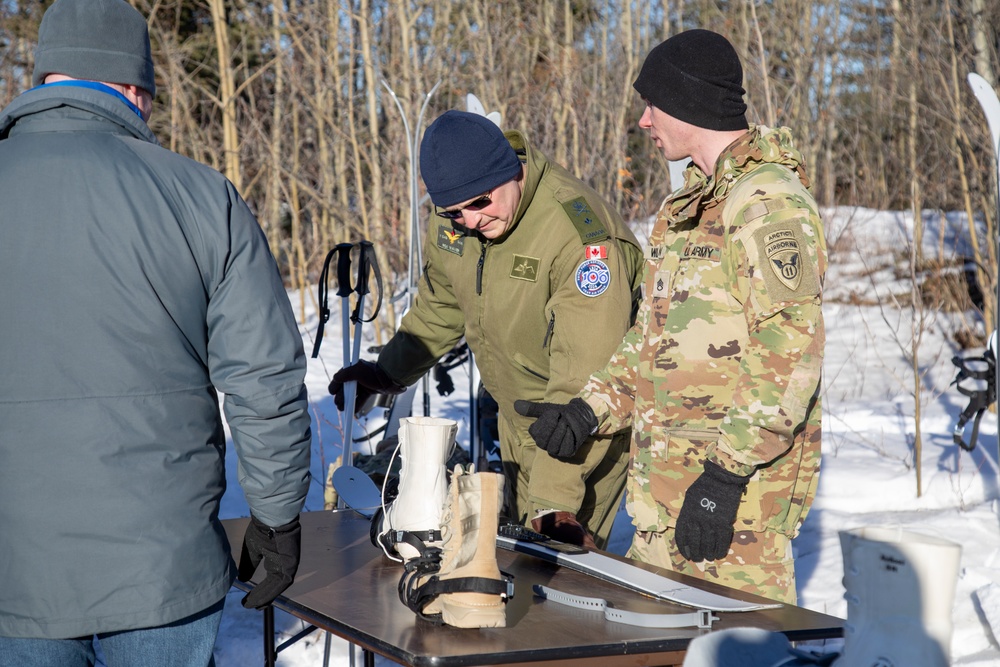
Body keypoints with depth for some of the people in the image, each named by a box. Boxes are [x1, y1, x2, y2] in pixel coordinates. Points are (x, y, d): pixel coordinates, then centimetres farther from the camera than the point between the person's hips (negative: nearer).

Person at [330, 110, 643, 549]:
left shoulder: (577, 236, -32)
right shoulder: (452, 222, -7)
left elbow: (583, 377, -36)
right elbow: (440, 306, 16)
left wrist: (555, 501, -41)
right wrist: (389, 372, 14)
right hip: (517, 422, 7)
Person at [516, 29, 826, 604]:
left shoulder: (770, 202, -14)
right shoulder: (690, 204, 19)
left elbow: (791, 352, -22)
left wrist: (729, 472, -25)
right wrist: (594, 406, 12)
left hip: (733, 490, -10)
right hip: (667, 490, 10)